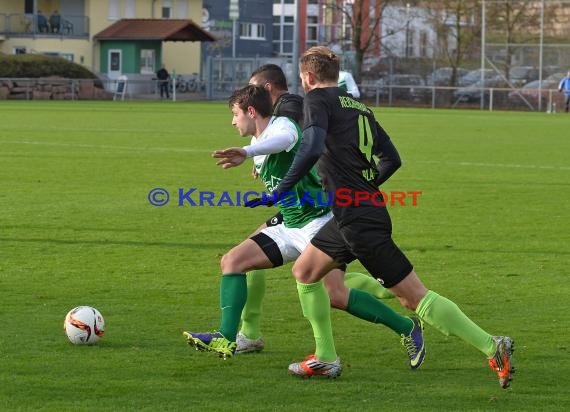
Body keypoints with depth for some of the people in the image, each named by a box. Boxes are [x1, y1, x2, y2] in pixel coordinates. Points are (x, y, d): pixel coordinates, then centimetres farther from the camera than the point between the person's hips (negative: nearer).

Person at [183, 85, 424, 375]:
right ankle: (226, 340, -13)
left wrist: (247, 153, -58)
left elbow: (284, 140, -41)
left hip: (318, 221, -10)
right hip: (290, 228, 10)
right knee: (232, 261, -3)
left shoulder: (282, 125, -15)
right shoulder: (260, 143, 15)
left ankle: (407, 328, -4)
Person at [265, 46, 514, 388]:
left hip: (358, 219, -9)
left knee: (415, 298, -9)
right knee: (305, 271, 20)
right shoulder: (359, 107, 17)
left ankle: (492, 347, -13)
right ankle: (326, 357, 20)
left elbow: (313, 148, -22)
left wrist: (281, 191, -19)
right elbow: (393, 159, 20)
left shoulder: (318, 99, -5)